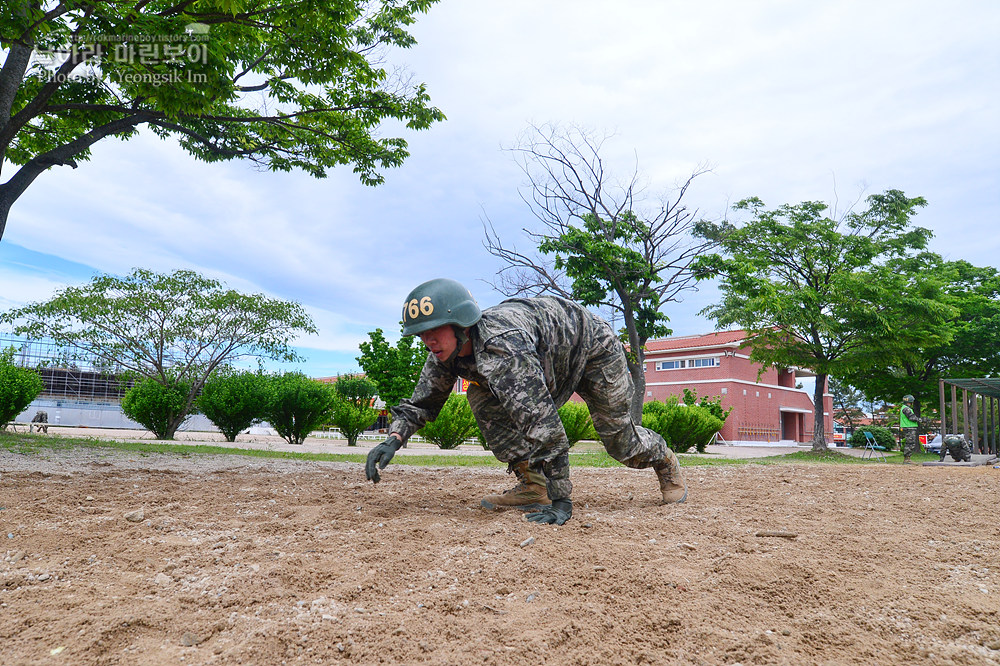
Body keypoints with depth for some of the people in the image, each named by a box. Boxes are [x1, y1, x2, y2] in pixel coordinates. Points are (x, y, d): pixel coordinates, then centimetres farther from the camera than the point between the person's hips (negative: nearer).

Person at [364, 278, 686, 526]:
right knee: (482, 399, -16)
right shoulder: (445, 352, -18)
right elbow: (422, 401, -4)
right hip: (549, 362, 7)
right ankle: (533, 486, -7)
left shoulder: (501, 344, -44)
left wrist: (561, 500, -44)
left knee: (620, 441, 3)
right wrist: (394, 437, -22)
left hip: (593, 345, -6)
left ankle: (663, 457, 39)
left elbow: (543, 422, -46)